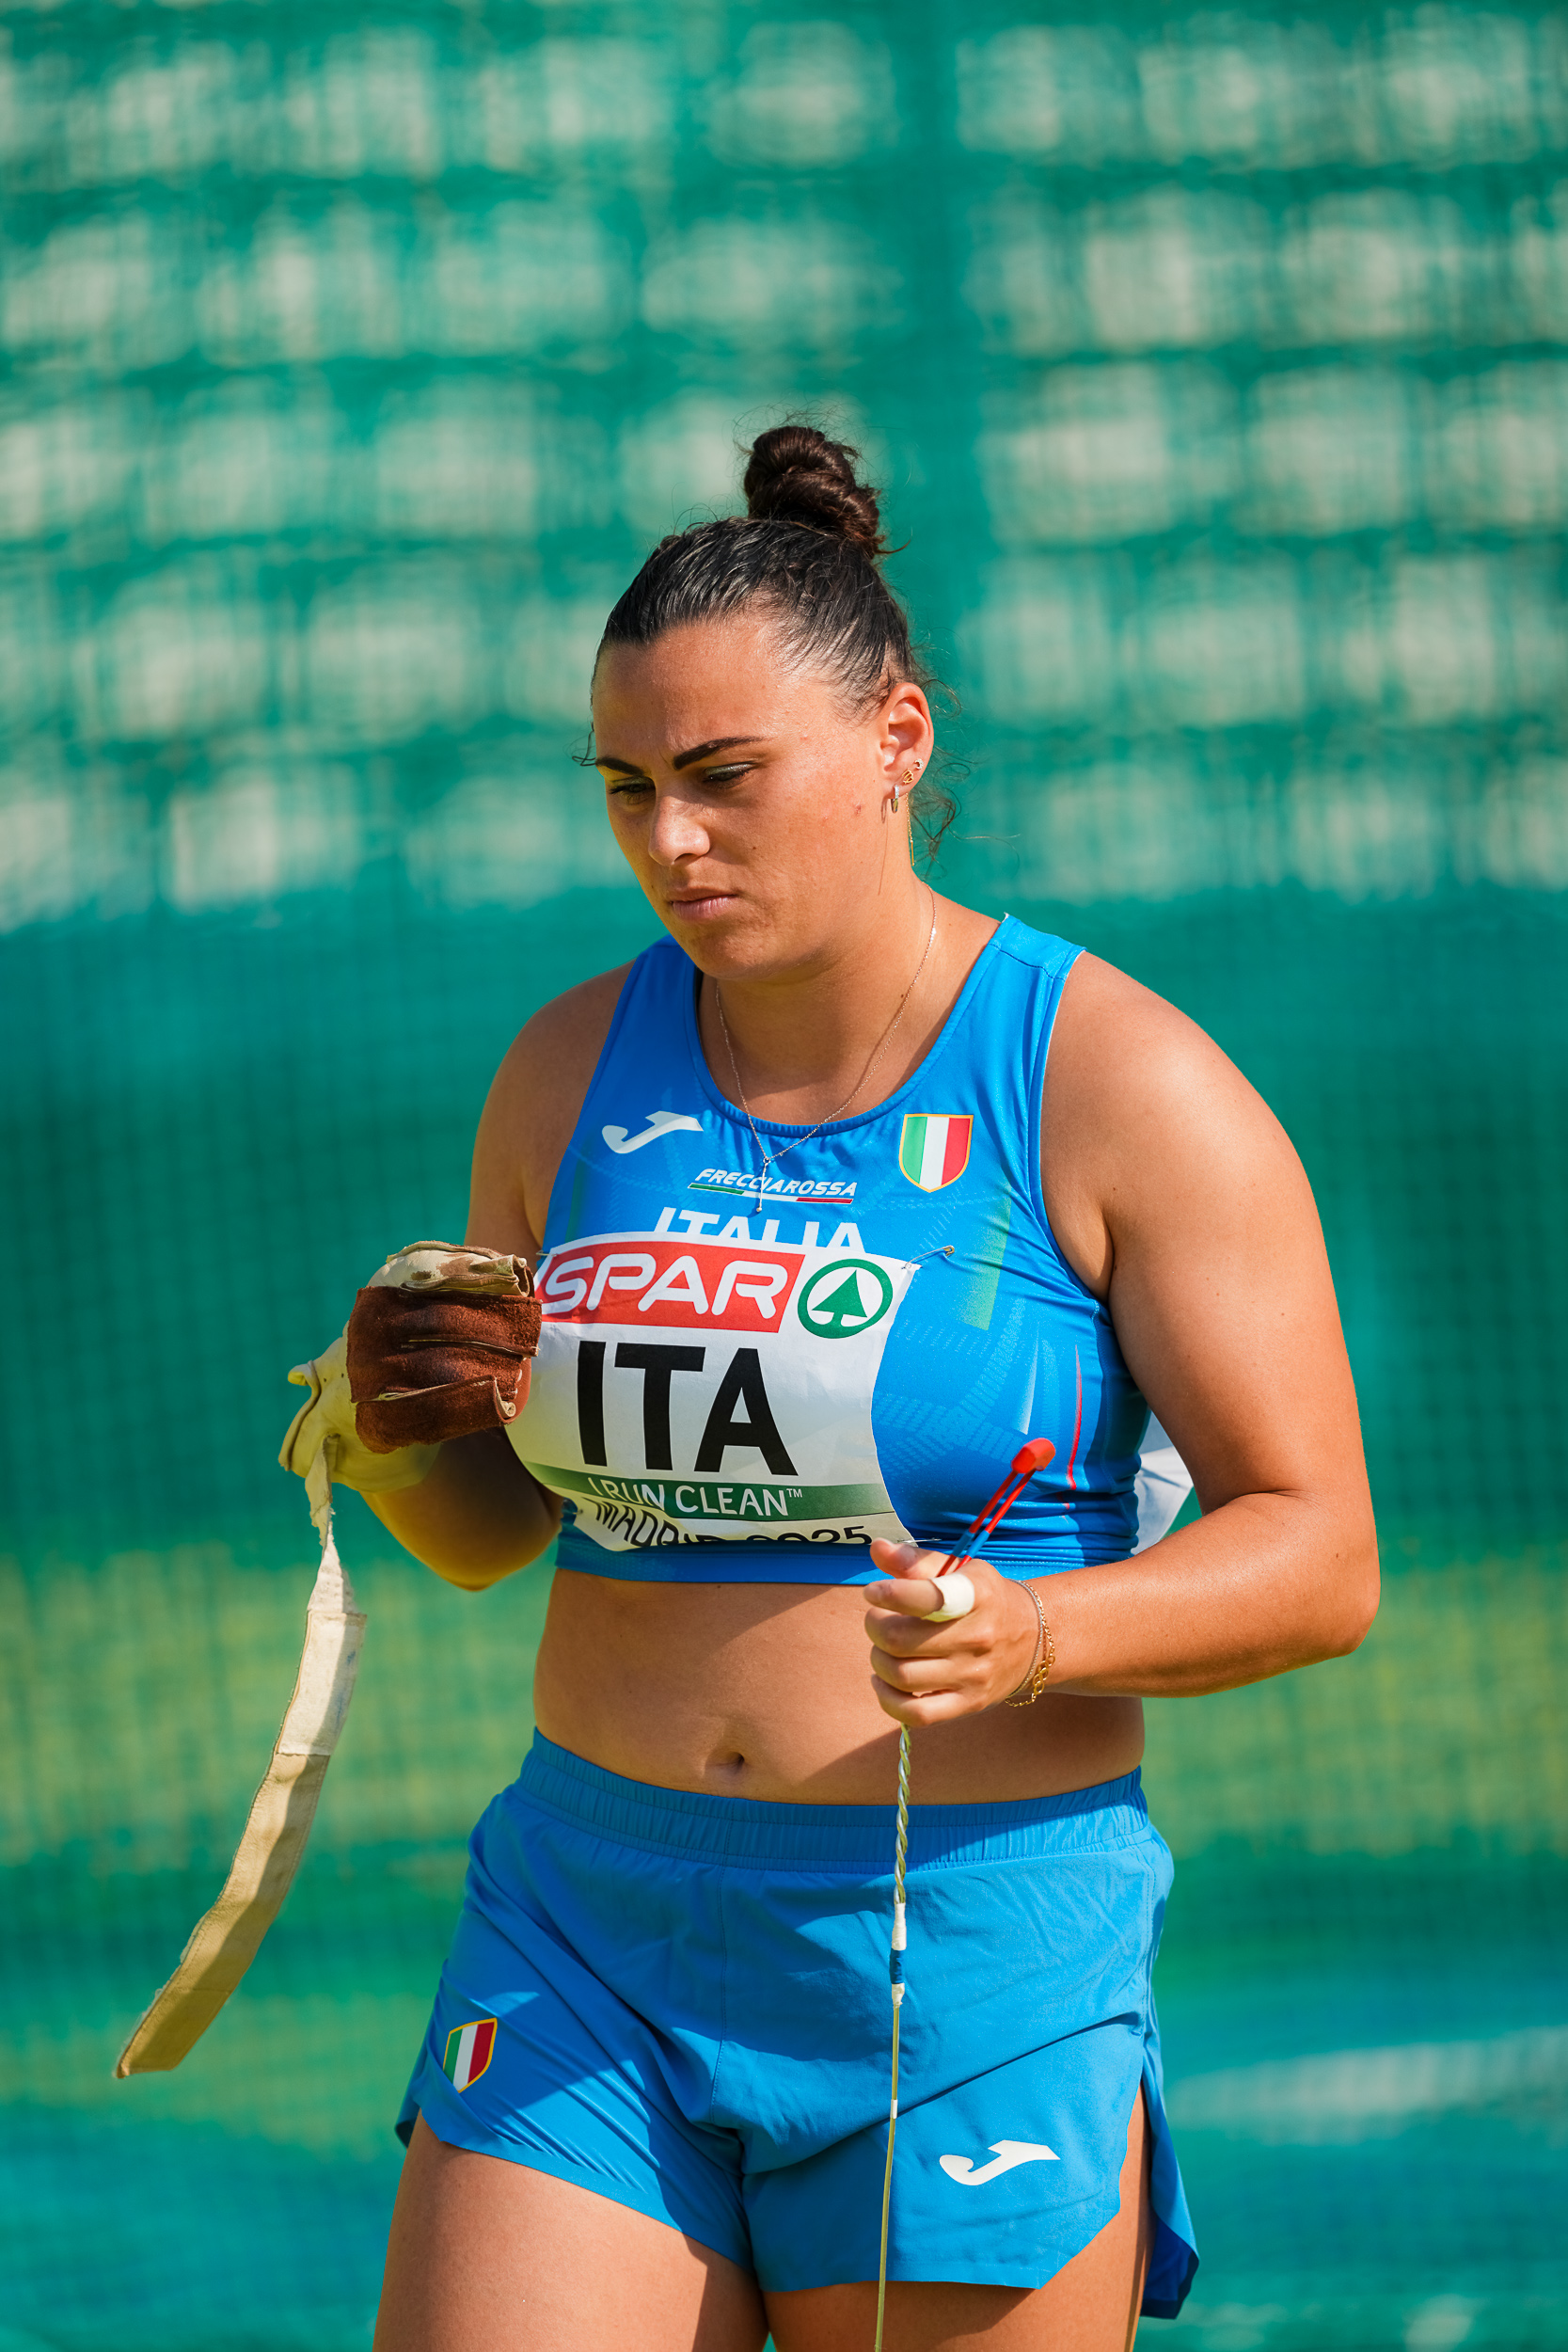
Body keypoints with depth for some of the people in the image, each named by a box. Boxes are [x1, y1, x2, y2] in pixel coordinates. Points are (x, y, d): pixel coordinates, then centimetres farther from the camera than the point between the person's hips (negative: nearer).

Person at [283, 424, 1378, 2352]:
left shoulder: (1119, 1087, -6)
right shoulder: (572, 1073, 8)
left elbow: (1319, 1557, -7)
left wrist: (1042, 1635, -25)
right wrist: (385, 1441, -4)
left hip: (976, 1965, -4)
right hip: (585, 1942, 4)